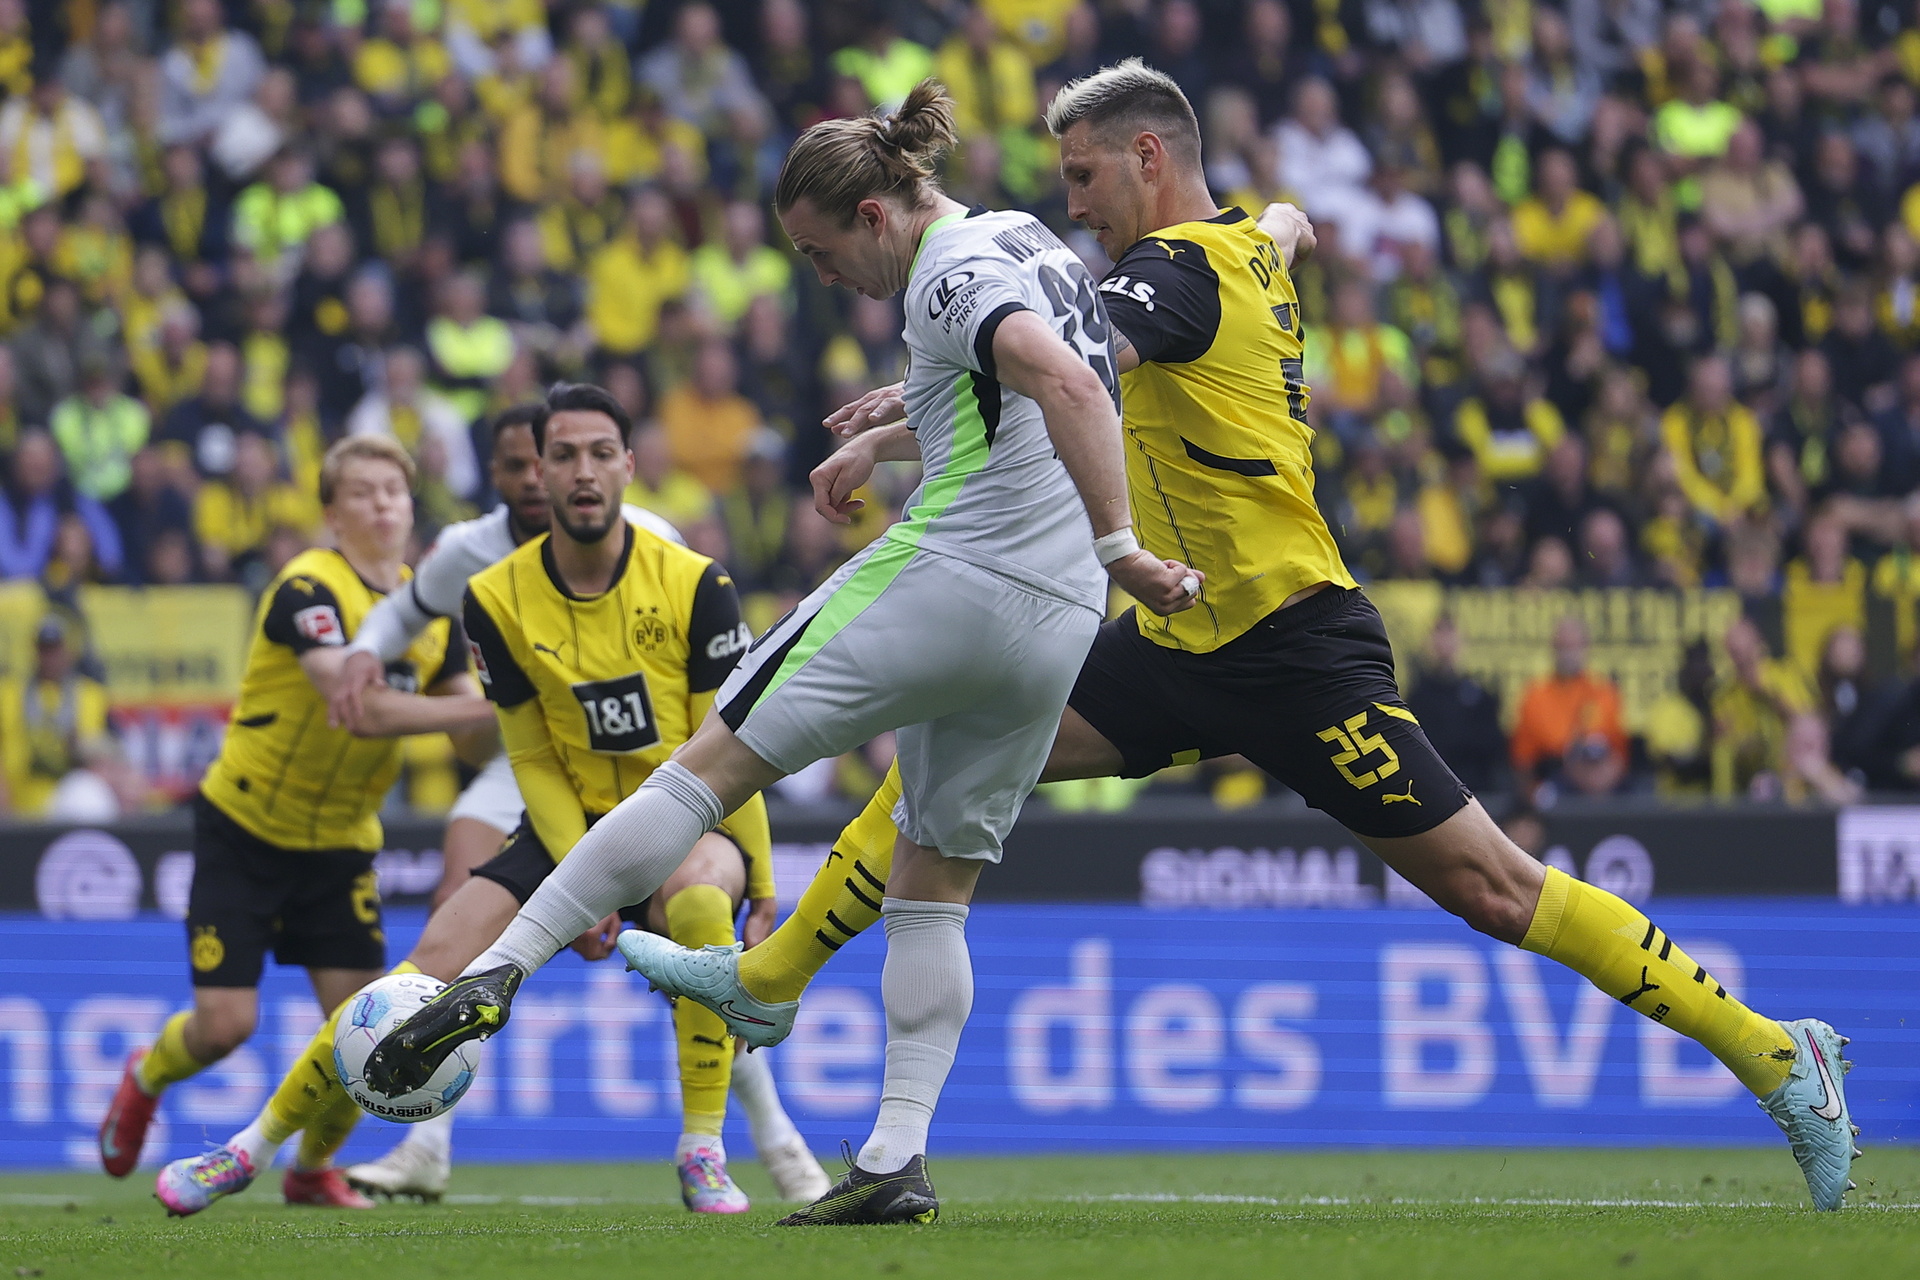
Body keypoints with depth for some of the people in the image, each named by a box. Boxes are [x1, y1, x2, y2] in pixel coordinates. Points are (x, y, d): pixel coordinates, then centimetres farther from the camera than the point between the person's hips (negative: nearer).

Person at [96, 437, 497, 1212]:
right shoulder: (309, 589, -21)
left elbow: (472, 736, 3)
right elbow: (362, 706, -35)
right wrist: (486, 708, -38)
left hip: (340, 841, 5)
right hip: (246, 829, -5)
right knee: (226, 1024, -8)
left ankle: (314, 1168, 20)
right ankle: (144, 1081, 28)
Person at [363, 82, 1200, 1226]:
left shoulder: (951, 273, -9)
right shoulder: (1026, 239, 19)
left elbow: (1064, 381, -26)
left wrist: (1121, 548, -26)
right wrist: (881, 442, 36)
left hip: (943, 576, -9)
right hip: (1056, 623, 9)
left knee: (711, 766, -7)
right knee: (937, 891, 13)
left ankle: (497, 973, -11)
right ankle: (899, 1161, 3)